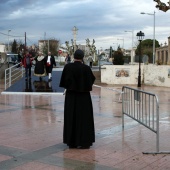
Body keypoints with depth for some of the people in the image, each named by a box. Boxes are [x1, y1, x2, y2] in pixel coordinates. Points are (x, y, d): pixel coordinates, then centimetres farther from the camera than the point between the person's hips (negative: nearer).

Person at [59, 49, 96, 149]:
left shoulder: (67, 67, -7)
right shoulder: (86, 68, -12)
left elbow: (63, 81, -2)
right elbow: (92, 80, 1)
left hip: (70, 96, 2)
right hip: (83, 96, -2)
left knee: (71, 118, 11)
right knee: (84, 118, 6)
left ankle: (71, 142, 15)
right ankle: (83, 142, 7)